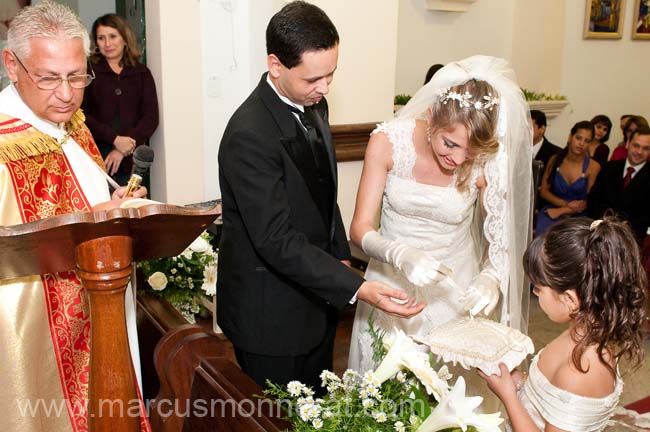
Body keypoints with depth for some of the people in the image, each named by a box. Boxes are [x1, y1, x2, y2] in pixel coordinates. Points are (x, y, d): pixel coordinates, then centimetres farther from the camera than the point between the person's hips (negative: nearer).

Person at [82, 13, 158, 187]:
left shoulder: (142, 73, 10)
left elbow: (151, 117, 2)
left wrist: (123, 150, -9)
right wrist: (115, 139, -14)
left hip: (131, 161, 2)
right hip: (95, 157, -2)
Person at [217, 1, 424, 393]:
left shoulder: (314, 106, 1)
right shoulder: (249, 135, -26)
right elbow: (277, 241, -28)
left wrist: (341, 257, 8)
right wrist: (357, 287, -31)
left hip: (316, 298, 8)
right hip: (272, 316, -8)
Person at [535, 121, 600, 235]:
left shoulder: (593, 167, -5)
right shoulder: (555, 160, 3)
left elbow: (589, 203, -4)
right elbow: (544, 190, 6)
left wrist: (560, 211, -12)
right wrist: (566, 204, -9)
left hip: (577, 216, -1)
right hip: (551, 211, 1)